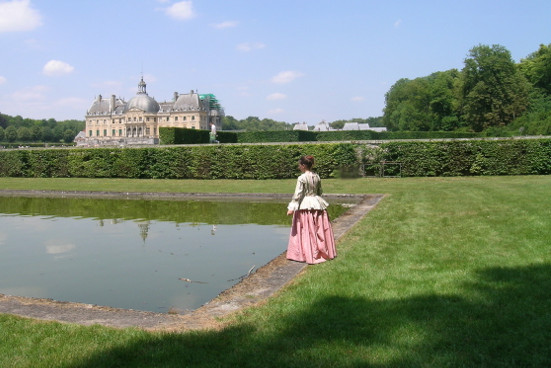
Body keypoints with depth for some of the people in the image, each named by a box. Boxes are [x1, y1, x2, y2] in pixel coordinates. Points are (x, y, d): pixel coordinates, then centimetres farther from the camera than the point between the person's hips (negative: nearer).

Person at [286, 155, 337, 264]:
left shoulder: (302, 178, -14)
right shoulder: (317, 176, 5)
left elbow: (297, 194, -17)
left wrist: (291, 208, -16)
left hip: (305, 206, -6)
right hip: (317, 204, 6)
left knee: (307, 232, 2)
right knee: (319, 230, 13)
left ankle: (309, 255, 5)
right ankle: (324, 252, 23)